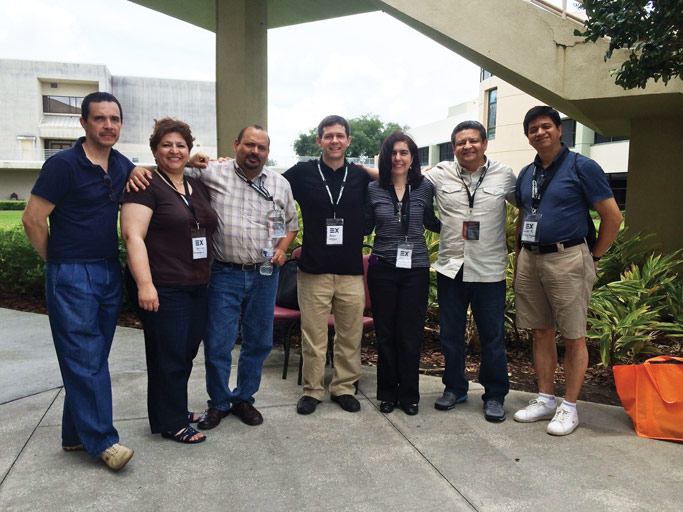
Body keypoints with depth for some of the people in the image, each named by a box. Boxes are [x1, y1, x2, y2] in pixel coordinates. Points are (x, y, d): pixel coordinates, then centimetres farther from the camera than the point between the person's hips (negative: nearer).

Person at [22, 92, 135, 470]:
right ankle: (102, 441, 6)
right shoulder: (63, 165, -10)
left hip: (109, 273, 7)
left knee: (93, 358, 12)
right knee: (85, 358, -3)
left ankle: (76, 434, 25)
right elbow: (32, 219, -9)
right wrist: (58, 263, 0)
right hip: (72, 277, -7)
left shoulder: (123, 167, 9)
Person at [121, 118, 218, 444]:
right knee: (168, 356, 3)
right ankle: (170, 423, 19)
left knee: (186, 353, 16)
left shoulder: (198, 188, 15)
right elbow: (132, 235, -17)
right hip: (162, 289, -7)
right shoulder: (146, 186, -8)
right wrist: (144, 284, -23)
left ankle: (177, 411, 34)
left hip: (197, 287, 8)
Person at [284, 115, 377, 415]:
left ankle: (344, 387, 25)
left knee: (350, 336, 8)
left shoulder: (361, 177, 6)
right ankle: (312, 390, 21)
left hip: (351, 272, 2)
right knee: (313, 337, 5)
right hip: (313, 271, -1)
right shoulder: (302, 173, 1)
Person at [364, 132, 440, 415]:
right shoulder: (373, 189, 2)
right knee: (385, 333, 8)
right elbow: (365, 228, 8)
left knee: (411, 334, 5)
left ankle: (409, 395, 21)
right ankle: (388, 392, 23)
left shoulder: (425, 188, 3)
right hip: (382, 268, 0)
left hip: (416, 269, 0)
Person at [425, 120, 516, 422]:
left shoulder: (504, 175, 3)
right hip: (450, 269, 2)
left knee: (492, 336, 5)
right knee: (451, 333, 12)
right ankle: (454, 387, 30)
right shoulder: (440, 175, 3)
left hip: (489, 271, -1)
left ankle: (495, 395, 22)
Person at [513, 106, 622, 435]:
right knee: (541, 333, 11)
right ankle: (545, 399, 23)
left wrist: (594, 258, -2)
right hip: (530, 260, 6)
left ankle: (569, 407, 13)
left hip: (566, 259, -6)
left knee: (573, 336, 2)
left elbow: (613, 217, -4)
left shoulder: (582, 167, -4)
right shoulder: (526, 174, 13)